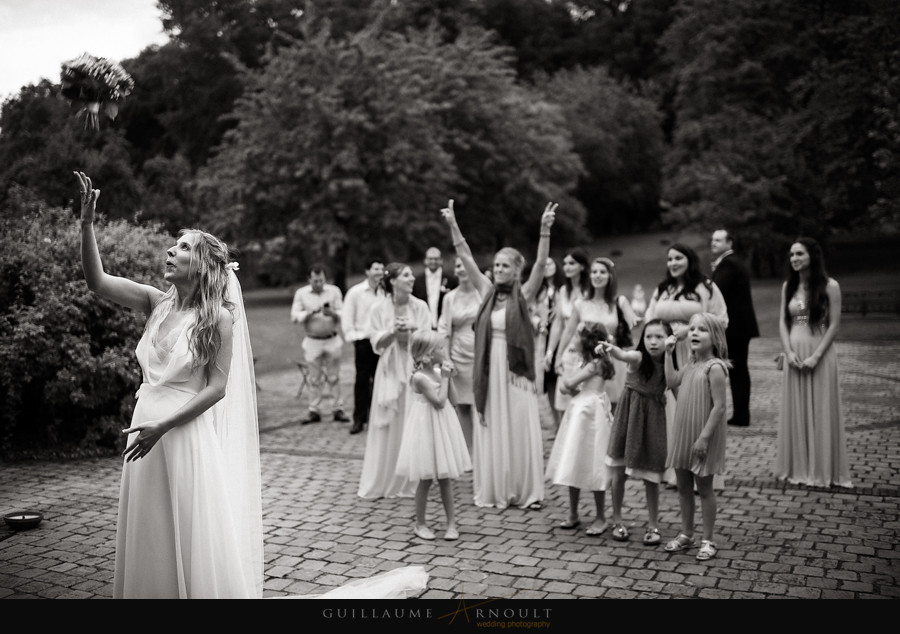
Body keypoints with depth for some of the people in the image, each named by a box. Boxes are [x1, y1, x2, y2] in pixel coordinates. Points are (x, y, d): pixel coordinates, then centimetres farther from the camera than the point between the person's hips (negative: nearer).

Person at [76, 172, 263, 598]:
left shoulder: (219, 318, -10)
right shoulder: (156, 303, 5)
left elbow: (216, 388, -11)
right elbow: (97, 282, -4)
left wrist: (164, 426, -17)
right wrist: (87, 222, -13)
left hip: (188, 431, -5)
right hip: (146, 427, 5)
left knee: (194, 537, 4)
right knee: (149, 540, 14)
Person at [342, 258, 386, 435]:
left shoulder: (386, 293, 4)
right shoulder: (355, 292, -1)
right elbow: (347, 319, 0)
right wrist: (354, 336, -5)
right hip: (363, 342, -2)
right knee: (362, 381, 0)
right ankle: (359, 419, 7)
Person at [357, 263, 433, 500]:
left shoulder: (420, 306, -1)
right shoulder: (380, 308, -3)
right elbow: (377, 343, -2)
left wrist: (412, 331, -19)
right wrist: (393, 332, -20)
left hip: (414, 369, 1)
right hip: (390, 371, -1)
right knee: (387, 428, 3)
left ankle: (410, 482, 14)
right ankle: (380, 482, 14)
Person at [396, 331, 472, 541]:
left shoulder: (434, 372, 7)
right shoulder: (420, 377, -19)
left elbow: (449, 397, 14)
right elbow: (439, 401, -22)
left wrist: (447, 376, 2)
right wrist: (444, 377, -17)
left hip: (440, 429, 8)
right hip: (426, 429, -8)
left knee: (445, 479, 10)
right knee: (426, 480, 3)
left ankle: (451, 523, 17)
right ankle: (420, 523, 18)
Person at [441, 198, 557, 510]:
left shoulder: (523, 294, -1)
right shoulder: (487, 290, 7)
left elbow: (541, 264, -13)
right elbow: (465, 257, 4)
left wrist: (545, 230, -24)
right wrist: (453, 224, -2)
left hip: (516, 369, -3)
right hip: (489, 369, 3)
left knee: (519, 429, 1)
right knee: (491, 431, 7)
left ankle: (526, 490, 11)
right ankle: (494, 490, 17)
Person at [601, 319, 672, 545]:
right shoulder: (638, 358, -15)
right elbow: (623, 355, -38)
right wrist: (611, 349, -58)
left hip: (653, 418, 2)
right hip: (629, 416, -2)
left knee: (650, 476, 5)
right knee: (619, 472, 5)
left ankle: (653, 525, 20)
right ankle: (617, 520, 22)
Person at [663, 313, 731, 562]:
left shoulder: (715, 367, -17)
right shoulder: (689, 363, 7)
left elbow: (719, 406, -20)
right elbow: (671, 381, -1)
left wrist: (704, 437, -22)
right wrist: (668, 353, -2)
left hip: (703, 438, -7)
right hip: (682, 434, 7)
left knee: (704, 488, 5)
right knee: (683, 487, 15)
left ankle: (708, 539, 18)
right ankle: (686, 534, 28)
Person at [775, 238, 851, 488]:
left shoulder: (830, 286, -5)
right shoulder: (788, 286, 8)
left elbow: (834, 325, -8)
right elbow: (782, 322, 6)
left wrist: (816, 356, -15)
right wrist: (789, 352, -8)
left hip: (820, 355, -4)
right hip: (794, 355, 4)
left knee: (820, 411, 1)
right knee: (795, 411, 7)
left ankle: (822, 470, 10)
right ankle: (797, 468, 16)